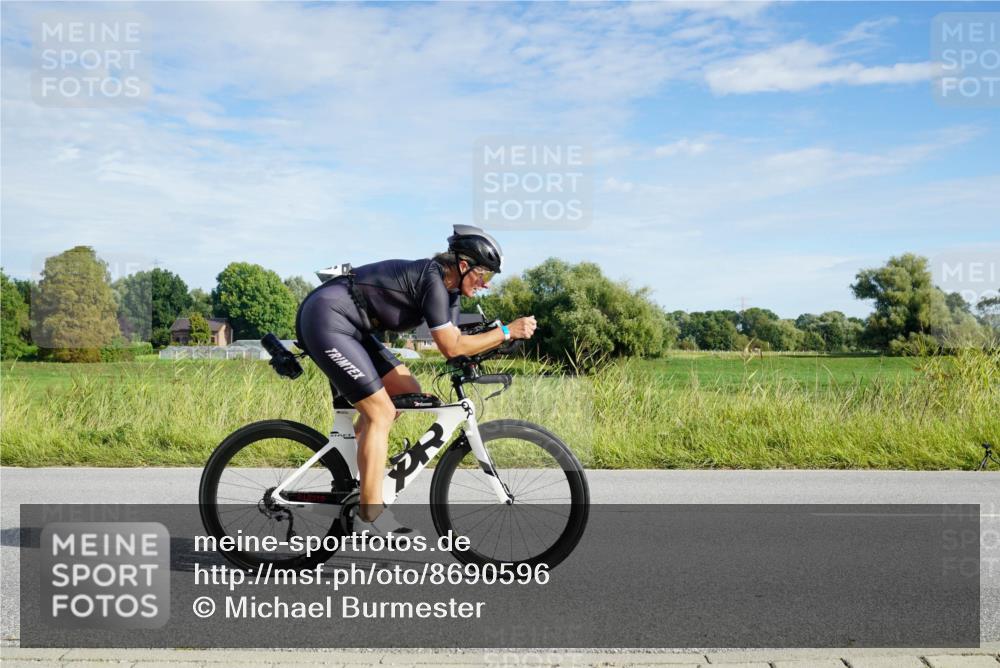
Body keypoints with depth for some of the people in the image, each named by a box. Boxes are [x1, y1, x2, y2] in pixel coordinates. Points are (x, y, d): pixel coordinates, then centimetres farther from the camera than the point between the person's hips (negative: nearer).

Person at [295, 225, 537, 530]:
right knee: (381, 413, -11)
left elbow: (454, 342, 9)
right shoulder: (433, 279, -20)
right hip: (326, 319, -10)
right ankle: (372, 516, -6)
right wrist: (507, 331, -18)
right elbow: (451, 347, -21)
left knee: (408, 392, 8)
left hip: (349, 327, 10)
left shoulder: (448, 288, 9)